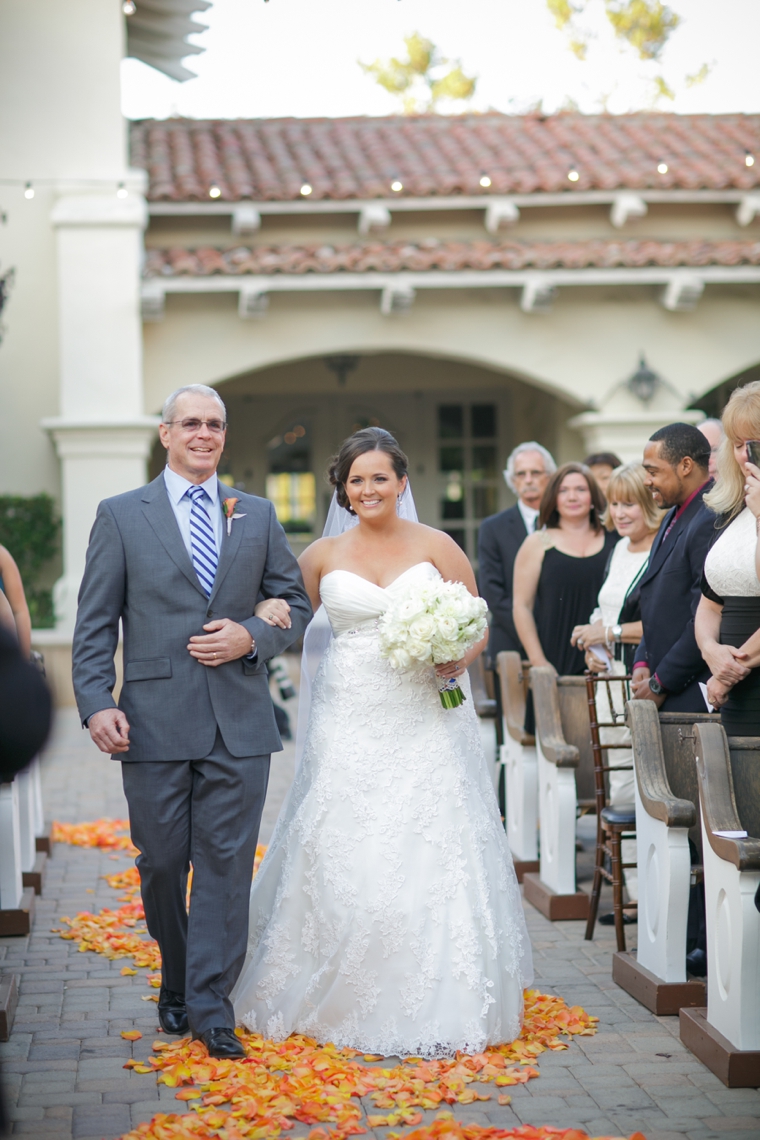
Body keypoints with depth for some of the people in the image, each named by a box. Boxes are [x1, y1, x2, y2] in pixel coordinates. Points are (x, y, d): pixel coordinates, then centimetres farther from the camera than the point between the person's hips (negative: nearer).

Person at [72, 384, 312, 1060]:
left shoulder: (258, 516, 11)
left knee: (226, 864, -1)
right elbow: (95, 624, 1)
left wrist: (252, 637, -7)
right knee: (162, 865, 8)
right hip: (155, 720, -1)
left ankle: (210, 1005, 5)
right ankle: (176, 984, 29)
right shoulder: (121, 515, 5)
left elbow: (296, 604, 13)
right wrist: (96, 702, -11)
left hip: (239, 723, 1)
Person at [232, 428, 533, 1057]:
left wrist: (459, 659, -14)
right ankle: (344, 1001, 12)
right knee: (340, 859, -1)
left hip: (426, 723, -1)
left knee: (431, 861, -3)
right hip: (350, 724, 1)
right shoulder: (323, 556, 7)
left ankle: (439, 1006, 8)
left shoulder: (436, 546, 4)